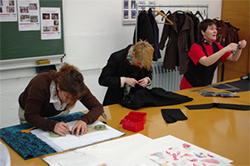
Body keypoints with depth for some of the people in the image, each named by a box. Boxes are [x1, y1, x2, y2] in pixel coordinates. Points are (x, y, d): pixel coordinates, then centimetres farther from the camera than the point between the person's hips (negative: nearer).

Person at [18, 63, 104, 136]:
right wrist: (52, 126, -55)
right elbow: (30, 115, -39)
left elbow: (97, 107, -26)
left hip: (58, 114, 3)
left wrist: (84, 120, -46)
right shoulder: (41, 84, -39)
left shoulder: (77, 87, -28)